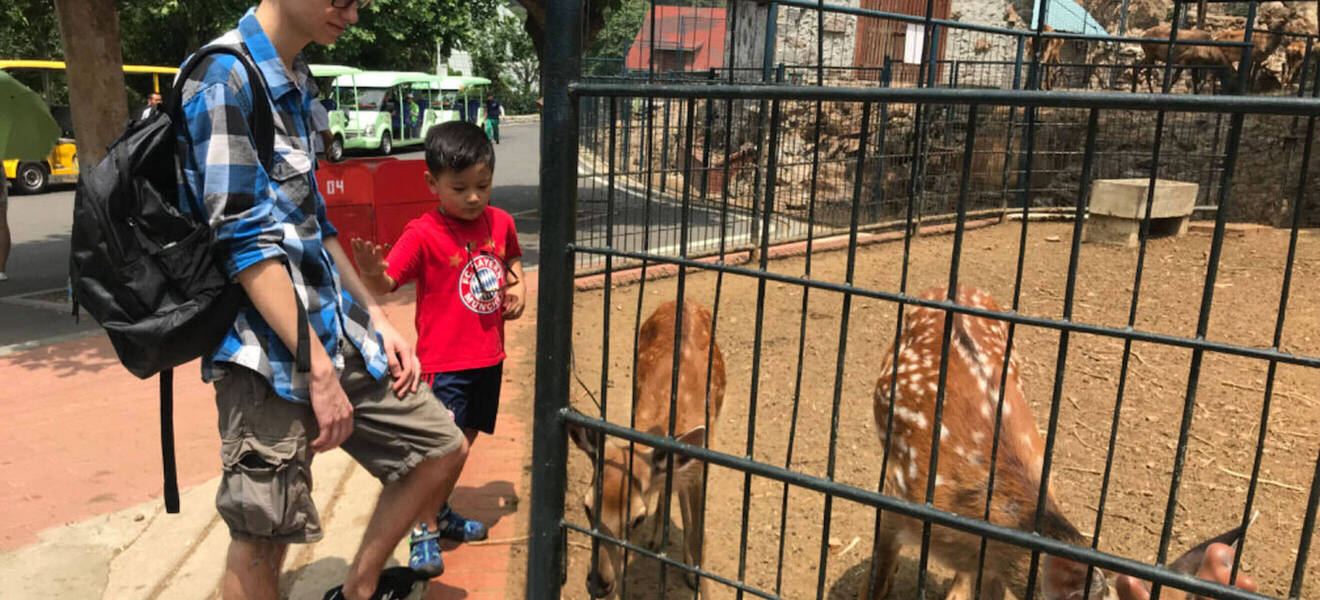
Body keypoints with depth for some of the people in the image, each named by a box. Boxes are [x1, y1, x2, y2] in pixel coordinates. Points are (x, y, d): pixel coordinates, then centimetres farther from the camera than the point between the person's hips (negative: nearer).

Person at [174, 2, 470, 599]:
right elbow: (244, 240, -19)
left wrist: (376, 320, 14)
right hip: (270, 353, -9)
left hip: (337, 330, 9)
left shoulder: (294, 83, 14)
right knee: (261, 540, 1)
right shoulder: (224, 77, -12)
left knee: (442, 448, 13)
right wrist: (318, 370, -20)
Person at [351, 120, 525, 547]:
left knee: (465, 439, 20)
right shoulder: (423, 235, -16)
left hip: (489, 356, 7)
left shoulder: (500, 222, 2)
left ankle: (440, 512, 39)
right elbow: (383, 286, -21)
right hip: (445, 362, -6)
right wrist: (371, 271, -43)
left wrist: (517, 286, 4)